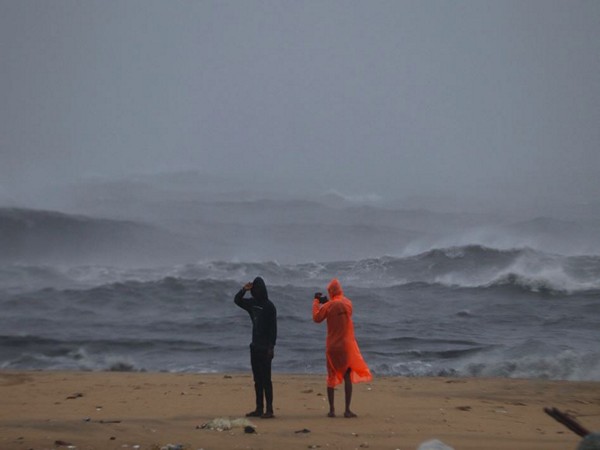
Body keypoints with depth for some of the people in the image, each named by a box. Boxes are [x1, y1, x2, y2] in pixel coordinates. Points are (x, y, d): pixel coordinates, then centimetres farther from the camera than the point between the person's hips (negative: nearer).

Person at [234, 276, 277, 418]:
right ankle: (259, 409, 17)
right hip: (255, 346, 7)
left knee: (266, 379, -8)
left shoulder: (269, 306, -11)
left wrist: (271, 346, -19)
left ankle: (269, 410, -6)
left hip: (265, 348, -7)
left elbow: (273, 328, -14)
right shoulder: (252, 303, 9)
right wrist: (243, 290, 3)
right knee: (257, 379, 11)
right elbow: (237, 300, 21)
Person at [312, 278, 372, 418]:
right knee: (348, 377, 2)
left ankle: (331, 410, 10)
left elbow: (316, 318, 1)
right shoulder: (348, 303, 2)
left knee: (331, 377, 9)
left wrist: (316, 301, 10)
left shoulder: (328, 306, -7)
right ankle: (347, 410, -2)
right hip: (347, 346, 1)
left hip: (332, 346, 0)